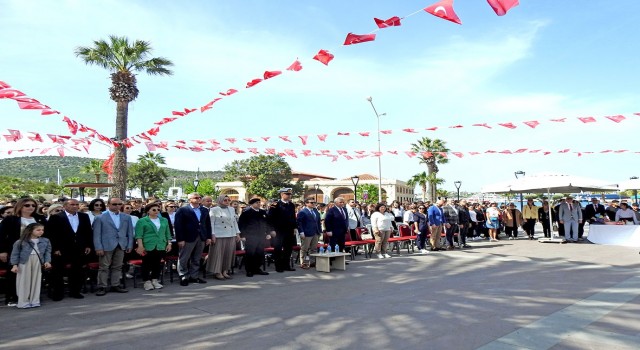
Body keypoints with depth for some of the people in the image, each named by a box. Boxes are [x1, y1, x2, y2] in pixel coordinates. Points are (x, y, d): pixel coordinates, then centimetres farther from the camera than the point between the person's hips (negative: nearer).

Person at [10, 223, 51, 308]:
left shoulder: (45, 241, 5)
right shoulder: (21, 241, -3)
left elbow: (47, 252, 7)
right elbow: (15, 253, -1)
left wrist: (47, 261, -5)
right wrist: (14, 265, -6)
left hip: (38, 261, 3)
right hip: (24, 262, -3)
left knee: (36, 281, 7)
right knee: (24, 281, 2)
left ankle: (34, 301, 16)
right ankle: (23, 302, 12)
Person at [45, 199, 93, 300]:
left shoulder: (84, 217, 8)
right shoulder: (56, 217, -4)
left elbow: (89, 232, 11)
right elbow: (49, 234, -6)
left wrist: (89, 246, 5)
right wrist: (55, 248, -10)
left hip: (79, 250, 3)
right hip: (61, 251, -3)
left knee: (77, 272, 8)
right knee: (58, 273, 6)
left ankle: (75, 291, 21)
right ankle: (57, 293, 18)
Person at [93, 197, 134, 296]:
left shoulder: (126, 217, 10)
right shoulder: (100, 217, 0)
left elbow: (130, 232, 12)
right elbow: (97, 234, -3)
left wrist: (130, 245, 6)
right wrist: (98, 247, -9)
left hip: (121, 246, 4)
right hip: (106, 246, -3)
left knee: (117, 267, 10)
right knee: (104, 267, 1)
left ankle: (115, 285, 19)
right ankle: (102, 287, 10)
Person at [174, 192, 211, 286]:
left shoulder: (205, 210, 12)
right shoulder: (182, 210, -5)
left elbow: (208, 224, 13)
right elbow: (178, 225, -9)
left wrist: (208, 237, 6)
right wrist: (180, 239, -14)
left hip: (202, 238, 5)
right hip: (188, 238, -5)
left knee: (197, 259, 11)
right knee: (183, 259, 3)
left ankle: (193, 276, 22)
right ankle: (183, 277, 15)